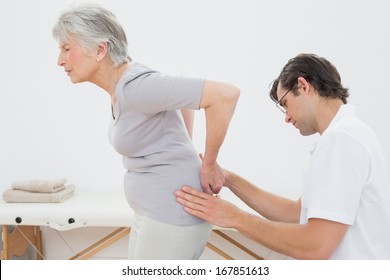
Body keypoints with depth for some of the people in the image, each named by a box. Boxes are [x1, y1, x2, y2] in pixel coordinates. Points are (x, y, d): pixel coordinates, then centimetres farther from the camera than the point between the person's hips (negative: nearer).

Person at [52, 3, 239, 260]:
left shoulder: (135, 87, -23)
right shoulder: (123, 84, 6)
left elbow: (226, 94, -29)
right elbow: (181, 94, 24)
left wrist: (208, 165, -18)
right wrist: (185, 152, 15)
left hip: (172, 217, -10)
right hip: (153, 213, 10)